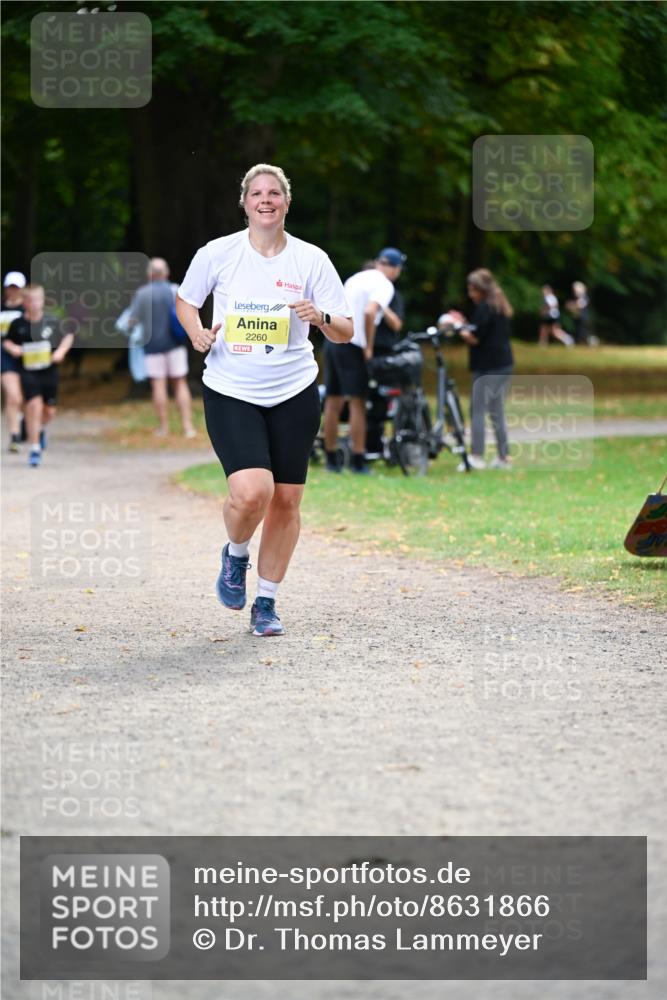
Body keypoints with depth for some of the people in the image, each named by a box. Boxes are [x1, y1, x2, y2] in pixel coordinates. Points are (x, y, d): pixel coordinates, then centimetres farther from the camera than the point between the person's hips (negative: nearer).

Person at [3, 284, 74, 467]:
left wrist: (61, 351, -6)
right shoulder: (18, 324, -5)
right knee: (34, 405, -15)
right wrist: (12, 348, -11)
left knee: (49, 411, 10)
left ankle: (39, 429, 46)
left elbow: (68, 336, 10)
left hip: (49, 371, 2)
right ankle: (34, 449, -5)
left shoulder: (52, 322, -4)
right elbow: (7, 341, 10)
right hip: (28, 372, -2)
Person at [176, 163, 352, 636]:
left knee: (286, 500, 4)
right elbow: (185, 300, 14)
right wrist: (197, 333, -6)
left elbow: (345, 332, 1)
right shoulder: (217, 254, -3)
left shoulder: (311, 259, -1)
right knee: (251, 491, -21)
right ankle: (235, 554, 14)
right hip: (230, 392, -2)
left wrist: (321, 317, -21)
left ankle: (266, 603, 19)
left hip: (294, 393, 2)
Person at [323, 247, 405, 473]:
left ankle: (331, 459, 16)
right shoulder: (385, 285, -6)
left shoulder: (357, 278, 19)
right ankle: (358, 461, -5)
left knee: (333, 402, 11)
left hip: (332, 340, 8)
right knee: (357, 403, -3)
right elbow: (370, 312, -23)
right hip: (352, 345, -8)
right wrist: (369, 347, -14)